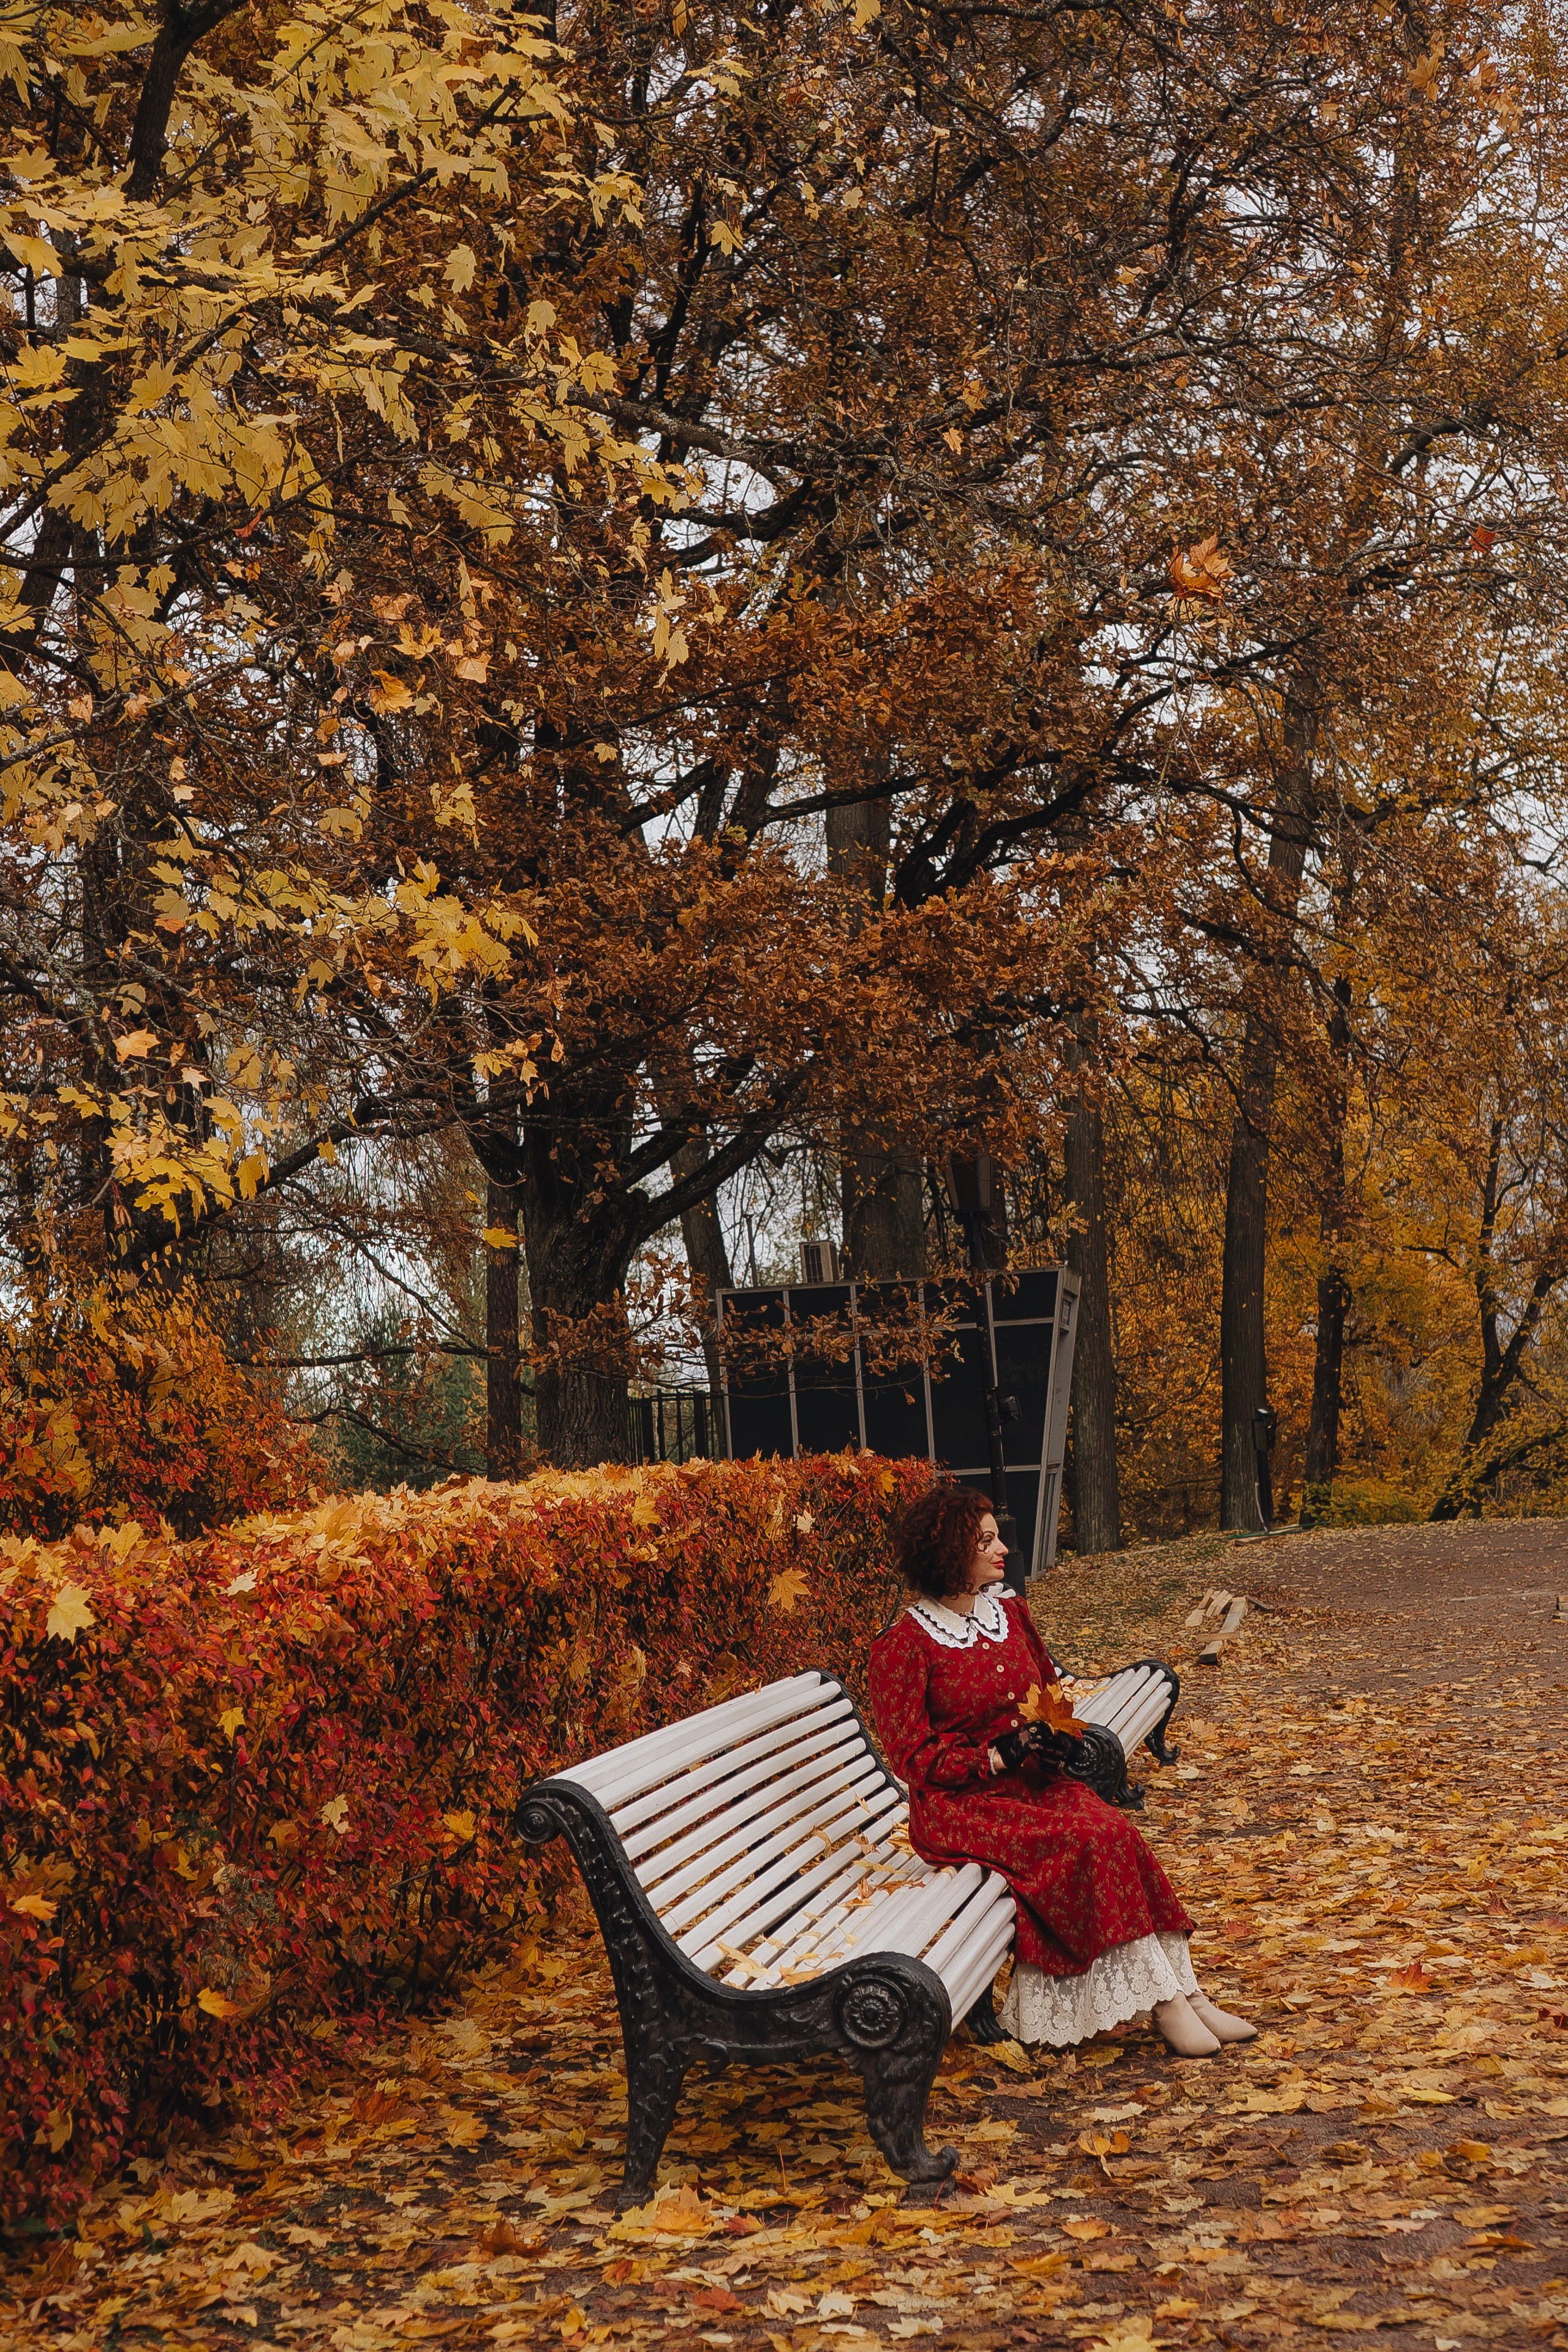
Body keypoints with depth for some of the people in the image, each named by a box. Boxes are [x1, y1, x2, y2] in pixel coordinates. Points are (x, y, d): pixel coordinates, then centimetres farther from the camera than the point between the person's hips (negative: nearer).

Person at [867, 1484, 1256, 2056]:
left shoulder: (1009, 1612, 9)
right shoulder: (902, 1646, -10)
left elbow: (1052, 1687, 22)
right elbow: (913, 1759, -11)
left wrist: (1058, 1734, 0)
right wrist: (998, 1756, -21)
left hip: (1034, 1783, 6)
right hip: (959, 1803, -6)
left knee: (1114, 1833, -23)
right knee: (1090, 1842, -27)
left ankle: (1183, 1994, -22)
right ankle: (1167, 2001, -21)